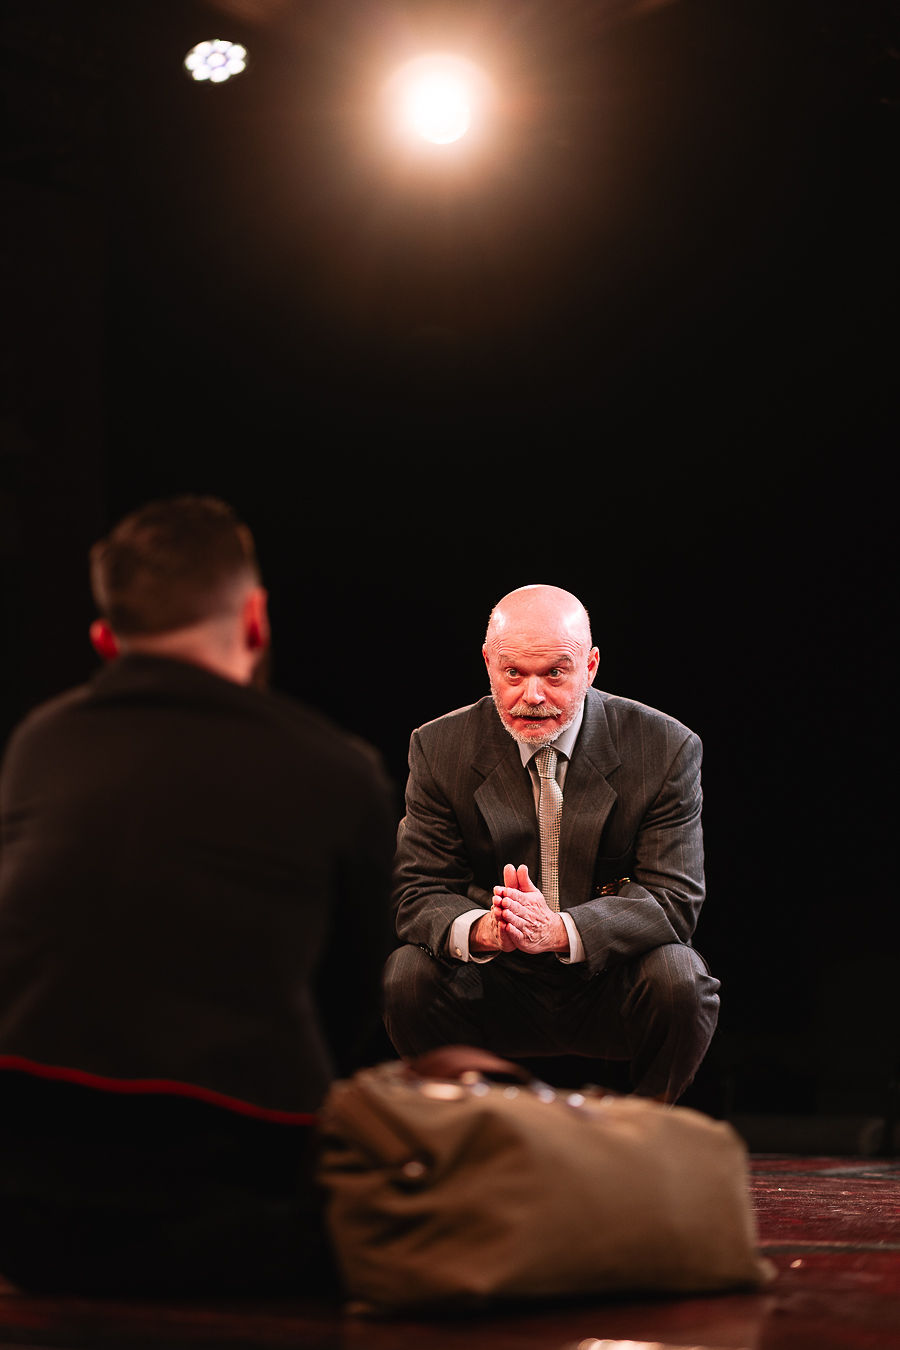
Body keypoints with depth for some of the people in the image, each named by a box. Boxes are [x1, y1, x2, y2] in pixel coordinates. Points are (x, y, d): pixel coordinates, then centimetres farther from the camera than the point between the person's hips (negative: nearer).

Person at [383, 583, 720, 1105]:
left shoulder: (665, 748, -9)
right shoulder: (441, 748, -3)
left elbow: (674, 899, -14)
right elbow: (420, 895, -7)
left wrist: (559, 931, -33)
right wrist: (481, 929, -33)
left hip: (609, 986, -1)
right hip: (494, 993, 1)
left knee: (679, 979, -31)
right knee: (406, 975, -26)